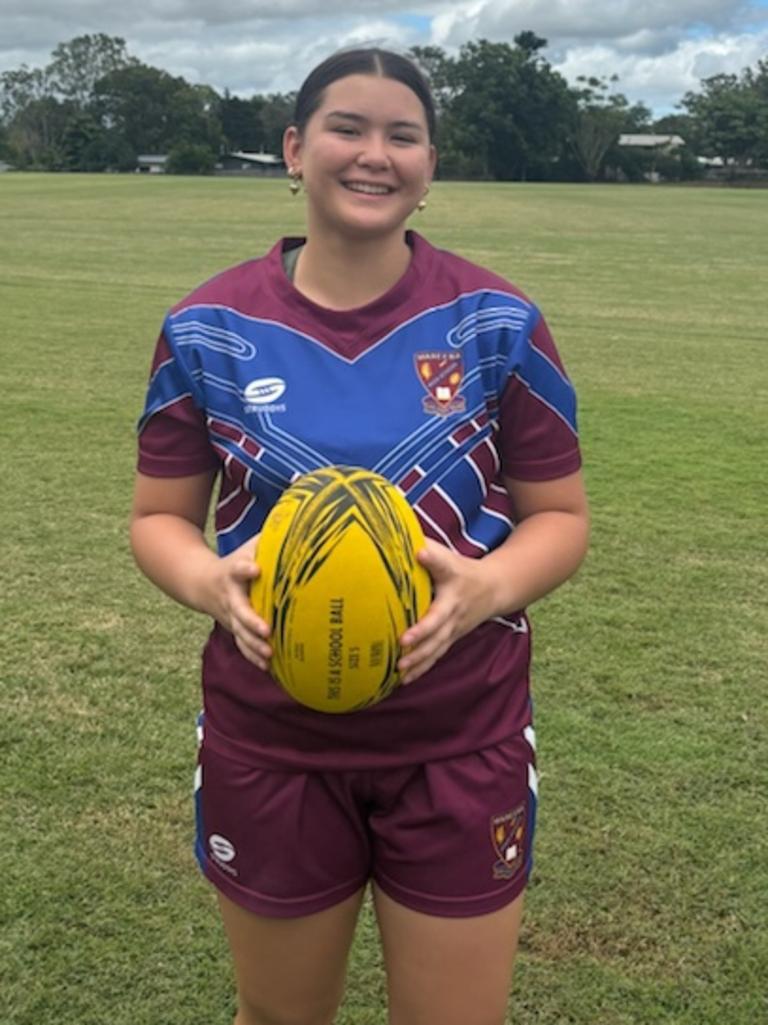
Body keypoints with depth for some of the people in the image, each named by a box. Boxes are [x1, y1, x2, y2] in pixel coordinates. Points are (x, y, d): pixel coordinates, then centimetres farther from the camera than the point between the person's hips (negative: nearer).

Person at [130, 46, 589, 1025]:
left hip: (461, 743, 0)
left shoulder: (495, 322, -7)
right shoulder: (210, 328, -5)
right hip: (269, 743, 1)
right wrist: (210, 580, -19)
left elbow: (559, 515, 0)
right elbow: (159, 517, 3)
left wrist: (486, 588, -21)